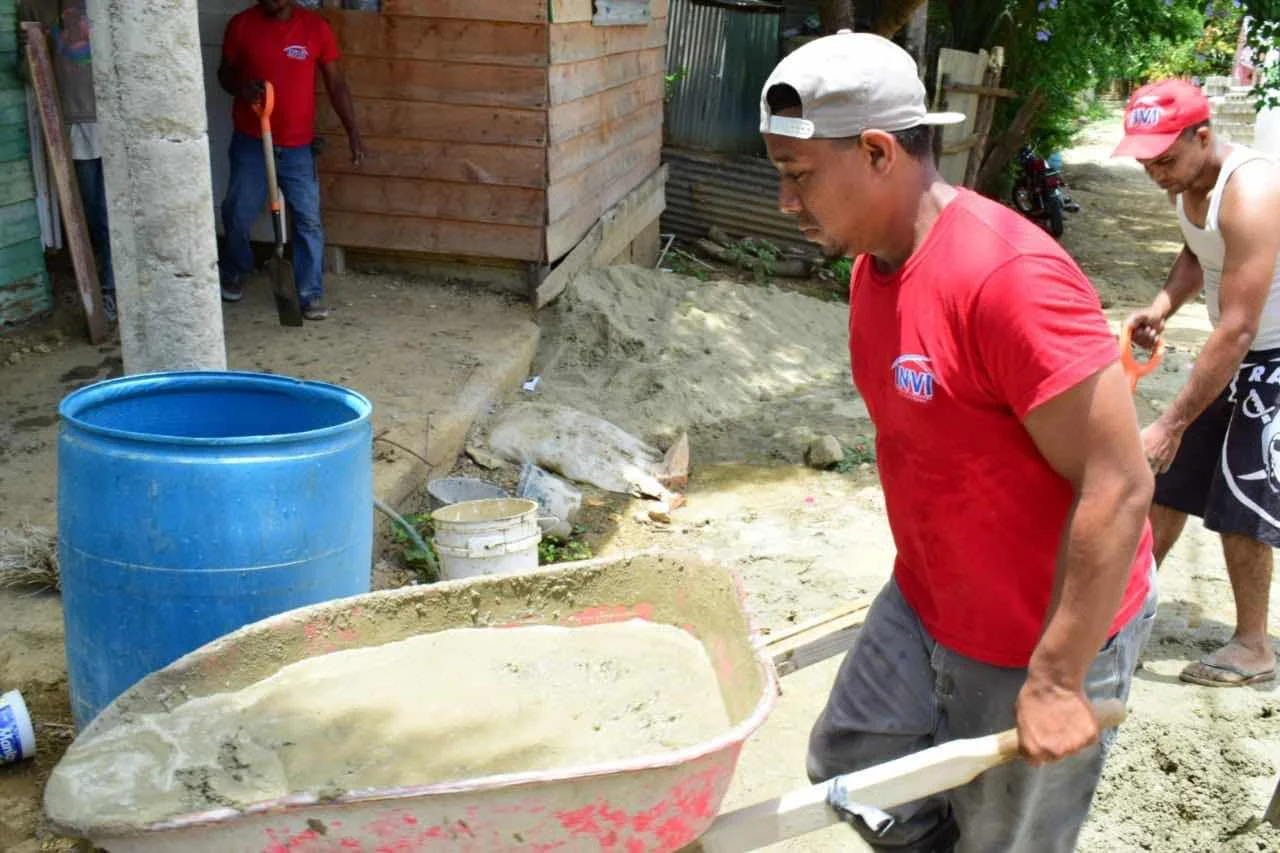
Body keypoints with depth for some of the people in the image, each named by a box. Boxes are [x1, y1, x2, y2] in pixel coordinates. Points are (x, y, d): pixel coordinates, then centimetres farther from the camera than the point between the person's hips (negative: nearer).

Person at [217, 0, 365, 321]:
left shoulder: (316, 27, -6)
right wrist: (241, 86, -16)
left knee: (308, 220, -1)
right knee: (237, 215, 9)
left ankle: (311, 294, 9)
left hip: (298, 145, -1)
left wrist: (353, 133, -5)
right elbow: (225, 73, 8)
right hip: (251, 143, 1)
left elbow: (336, 84, 0)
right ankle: (235, 272, 37)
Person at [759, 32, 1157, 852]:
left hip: (1047, 634, -8)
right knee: (846, 768, 17)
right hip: (925, 605, 8)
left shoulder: (1010, 277, -29)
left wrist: (1055, 679, -23)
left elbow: (1118, 486, -27)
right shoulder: (876, 262, 0)